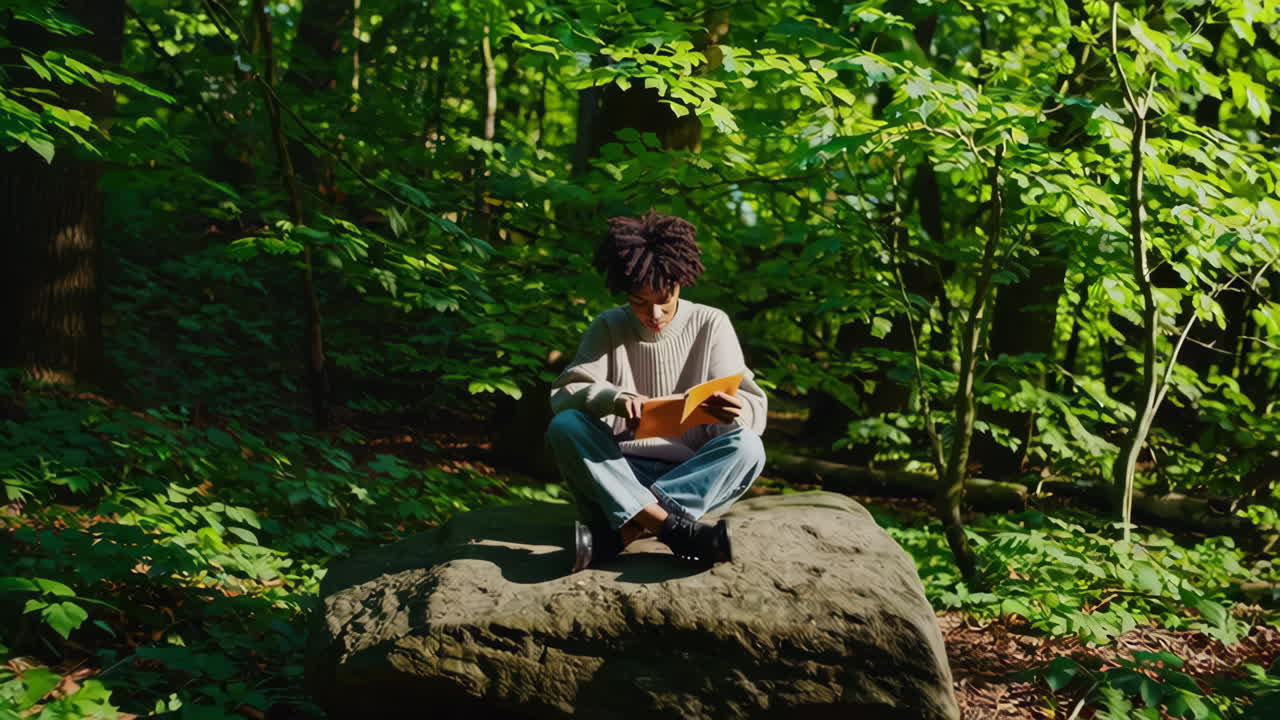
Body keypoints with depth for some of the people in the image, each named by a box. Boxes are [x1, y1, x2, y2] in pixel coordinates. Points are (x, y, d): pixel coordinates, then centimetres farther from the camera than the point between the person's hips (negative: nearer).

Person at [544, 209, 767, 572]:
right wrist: (614, 399, -31)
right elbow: (563, 395, -9)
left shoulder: (711, 325, 0)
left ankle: (617, 531, -37)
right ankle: (677, 530, -39)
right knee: (563, 427, -26)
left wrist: (736, 410, -33)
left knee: (747, 447, -30)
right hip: (619, 473, 1)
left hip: (693, 476, 0)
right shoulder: (609, 327, 3)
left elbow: (756, 408, -7)